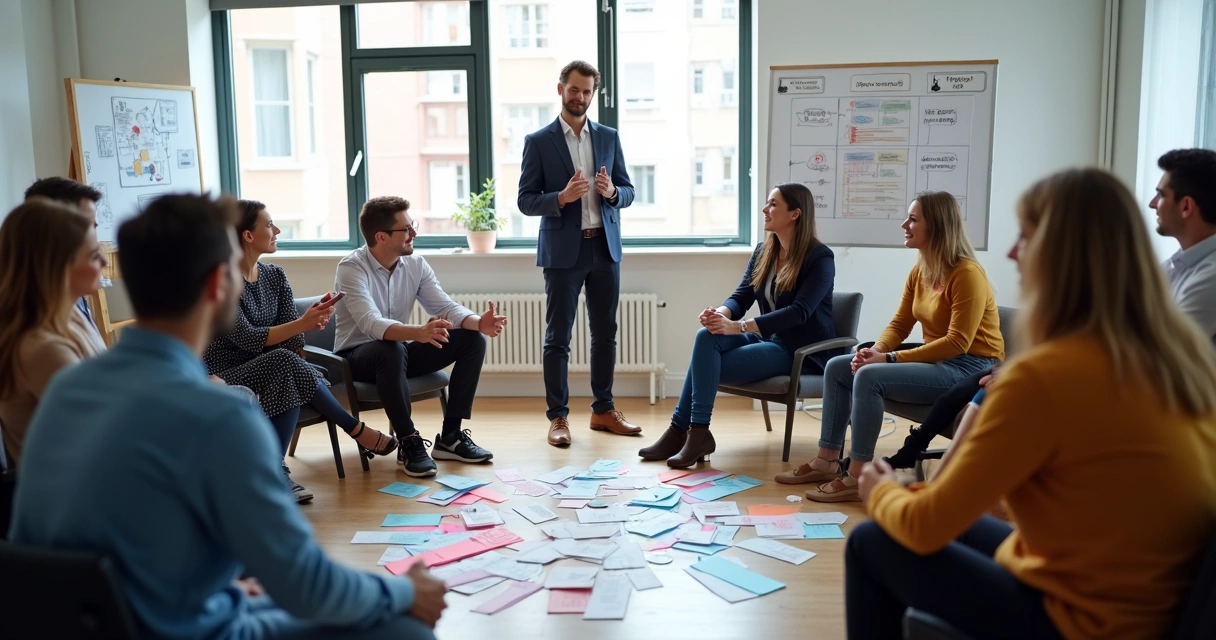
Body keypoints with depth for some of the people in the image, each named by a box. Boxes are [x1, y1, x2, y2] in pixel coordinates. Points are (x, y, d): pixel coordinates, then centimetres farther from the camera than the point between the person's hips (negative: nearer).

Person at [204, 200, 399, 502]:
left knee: (291, 379, -29)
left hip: (272, 374, 6)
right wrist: (302, 323, -32)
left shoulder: (275, 275, 6)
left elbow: (290, 338, 0)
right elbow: (247, 339, -23)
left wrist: (311, 322, -22)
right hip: (223, 377, -6)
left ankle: (275, 470, -24)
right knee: (283, 362, -32)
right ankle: (356, 430, -19)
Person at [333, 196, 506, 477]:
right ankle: (409, 443, -26)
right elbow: (371, 324, -36)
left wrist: (479, 322, -30)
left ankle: (450, 436, -9)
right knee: (392, 349, -41)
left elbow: (445, 307, -8)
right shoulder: (351, 269, -21)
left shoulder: (416, 264, -3)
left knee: (472, 339, -11)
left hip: (399, 351, 6)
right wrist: (418, 332, -54)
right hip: (358, 356, -6)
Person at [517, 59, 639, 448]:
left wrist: (611, 192, -13)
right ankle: (558, 417, 9)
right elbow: (525, 201, -4)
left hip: (605, 249, 4)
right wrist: (561, 197, -22)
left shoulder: (609, 137, 9)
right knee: (558, 338, 1)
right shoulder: (538, 142, -1)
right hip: (562, 252, -4)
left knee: (605, 334, 10)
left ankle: (603, 410, 22)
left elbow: (628, 193, 10)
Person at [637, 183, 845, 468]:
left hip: (804, 351, -6)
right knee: (707, 336, -23)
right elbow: (741, 297, 3)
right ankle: (681, 430, -21)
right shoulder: (763, 251, 9)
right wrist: (720, 314, -23)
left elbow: (799, 312, -24)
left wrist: (737, 326, -32)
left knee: (708, 364, -24)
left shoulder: (820, 258, -13)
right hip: (769, 339, 7)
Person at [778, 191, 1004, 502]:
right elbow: (899, 324, 10)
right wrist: (875, 351, -13)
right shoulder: (919, 271, 7)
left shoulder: (967, 274, -19)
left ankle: (857, 477, -21)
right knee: (837, 367, 0)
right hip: (936, 360, 9)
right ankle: (827, 461, 2)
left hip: (968, 368, -9)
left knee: (869, 377, -28)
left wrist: (889, 359, -25)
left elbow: (958, 343, -24)